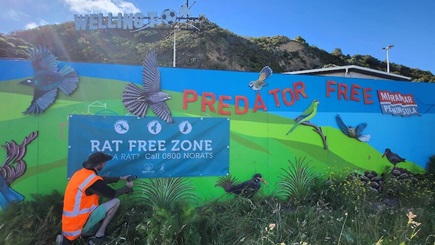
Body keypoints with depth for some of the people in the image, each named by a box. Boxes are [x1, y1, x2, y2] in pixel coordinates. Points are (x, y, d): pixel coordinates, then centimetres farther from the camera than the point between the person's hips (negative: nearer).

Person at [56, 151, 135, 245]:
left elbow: (102, 180, 21)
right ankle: (99, 236, 2)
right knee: (116, 201, -4)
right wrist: (128, 187, 11)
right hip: (79, 224, -8)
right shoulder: (93, 180, -21)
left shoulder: (81, 173, 5)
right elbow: (113, 194, -7)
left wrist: (121, 178, 26)